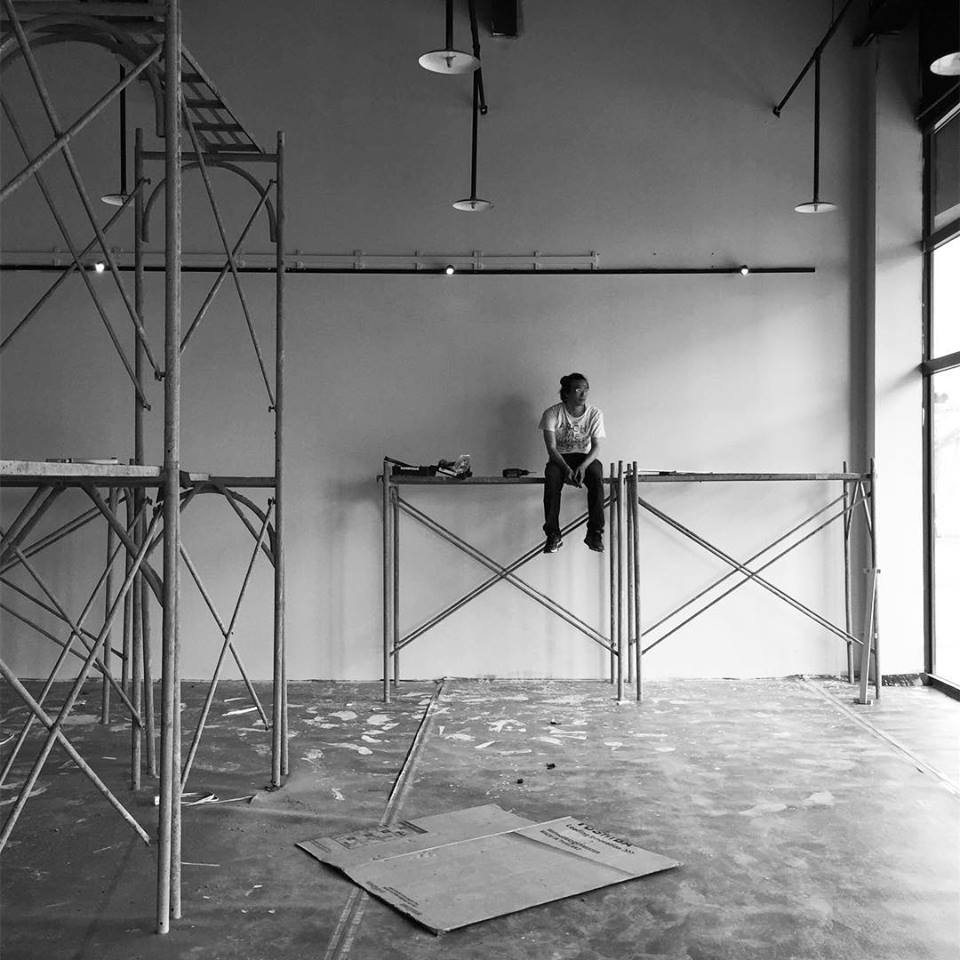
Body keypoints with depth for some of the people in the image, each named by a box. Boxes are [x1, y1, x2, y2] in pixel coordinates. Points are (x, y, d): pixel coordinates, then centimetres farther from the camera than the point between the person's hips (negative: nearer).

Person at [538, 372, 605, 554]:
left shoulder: (595, 413, -6)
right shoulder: (552, 413, -11)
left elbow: (596, 446, -10)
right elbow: (551, 448, -15)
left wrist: (583, 466, -29)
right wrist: (567, 469, -31)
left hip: (585, 457, 1)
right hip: (560, 458, -1)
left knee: (596, 474, -33)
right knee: (552, 477, -35)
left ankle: (595, 534, -30)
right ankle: (553, 535, -32)